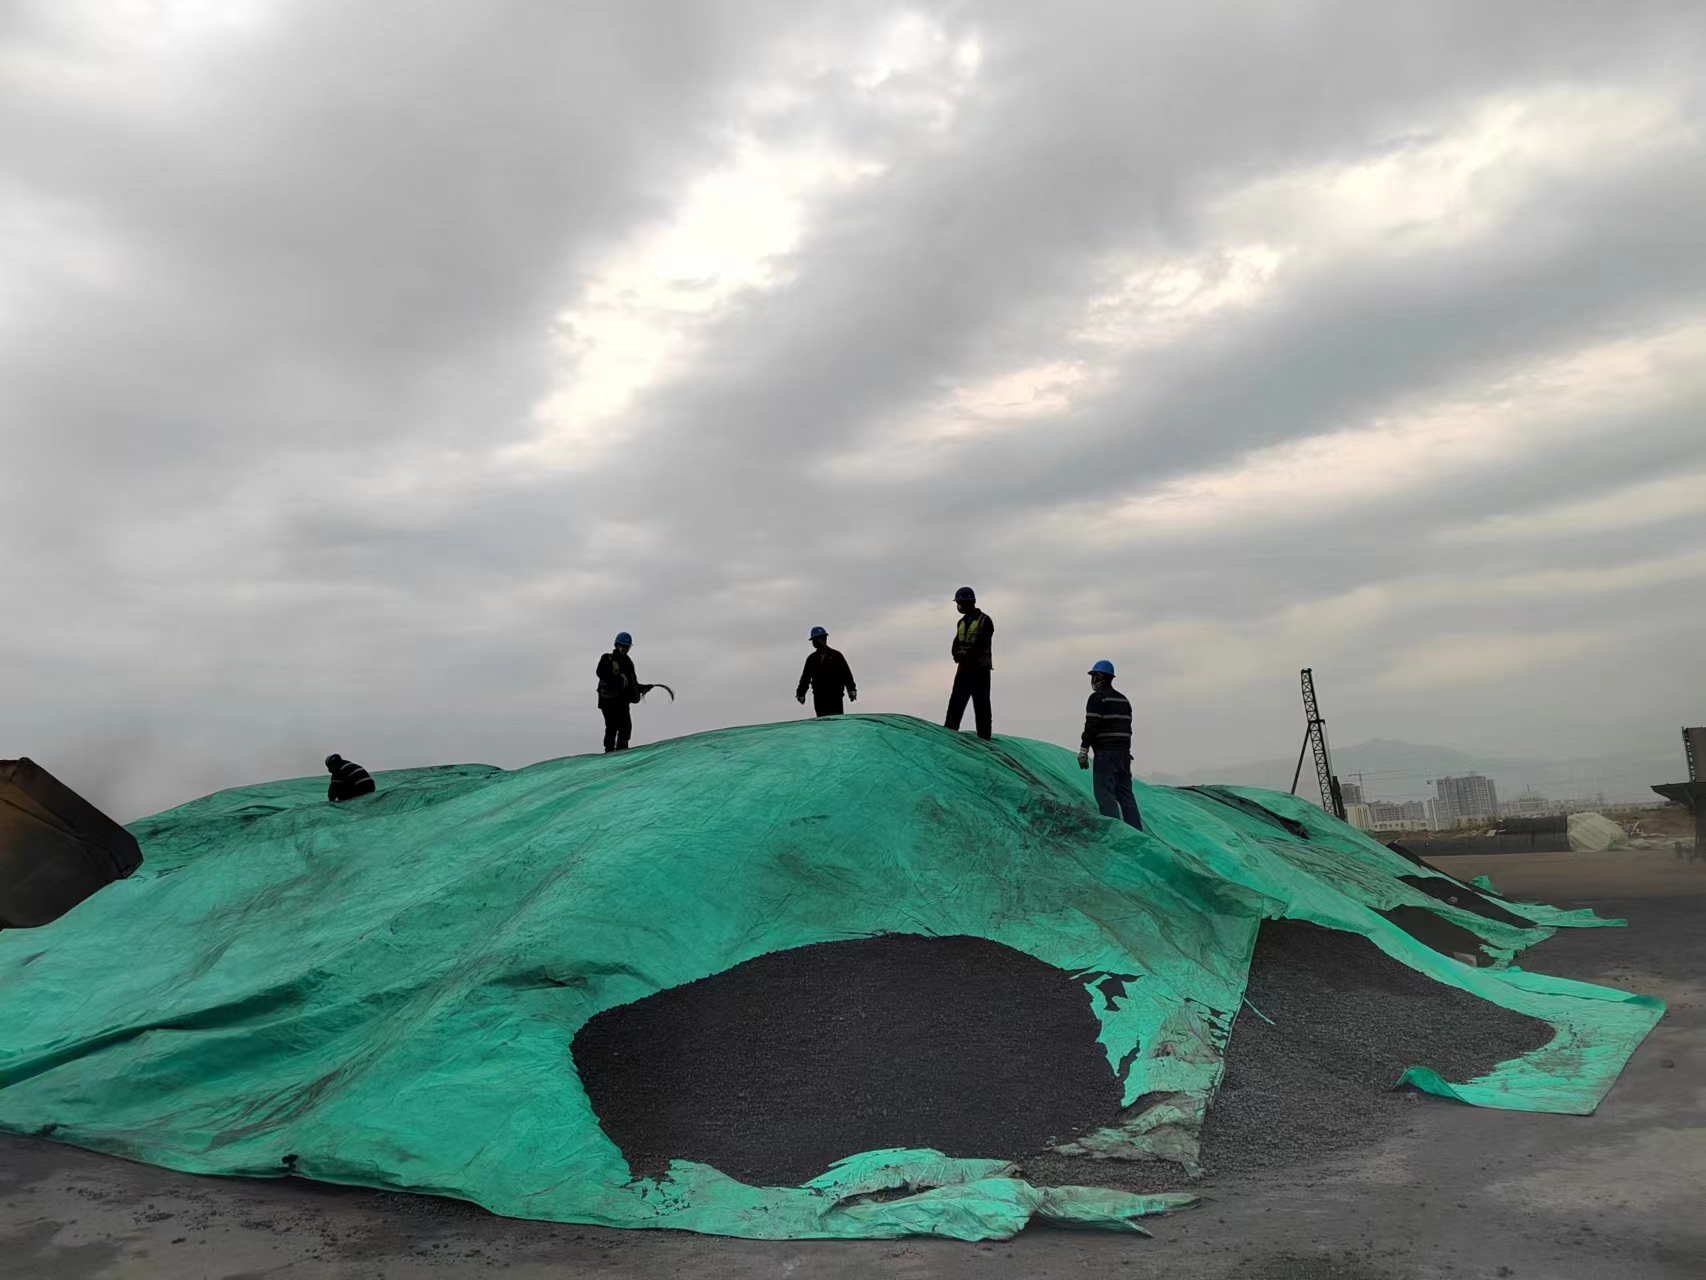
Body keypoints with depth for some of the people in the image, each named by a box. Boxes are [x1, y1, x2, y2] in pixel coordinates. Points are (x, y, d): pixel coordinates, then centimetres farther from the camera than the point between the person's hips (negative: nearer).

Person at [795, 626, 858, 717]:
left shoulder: (836, 655, 2)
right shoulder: (811, 658, 12)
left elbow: (846, 673, -3)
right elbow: (805, 677, 11)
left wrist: (851, 690, -12)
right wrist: (801, 693, 1)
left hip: (835, 696, -3)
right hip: (819, 697, 3)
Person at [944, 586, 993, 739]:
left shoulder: (984, 621, -6)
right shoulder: (962, 622, 17)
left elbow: (981, 645, -16)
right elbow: (956, 645, 9)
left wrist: (966, 655, -19)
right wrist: (958, 654, -12)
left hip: (980, 669, -6)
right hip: (964, 669, 7)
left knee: (981, 705, -3)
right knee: (956, 702, 0)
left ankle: (984, 736, 0)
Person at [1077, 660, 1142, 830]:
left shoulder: (1097, 697, -7)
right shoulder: (1123, 699, 18)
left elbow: (1091, 726, -15)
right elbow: (1127, 727, 19)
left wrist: (1083, 750, -13)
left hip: (1105, 752, -8)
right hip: (1124, 752, 8)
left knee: (1105, 793, -8)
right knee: (1125, 793, 11)